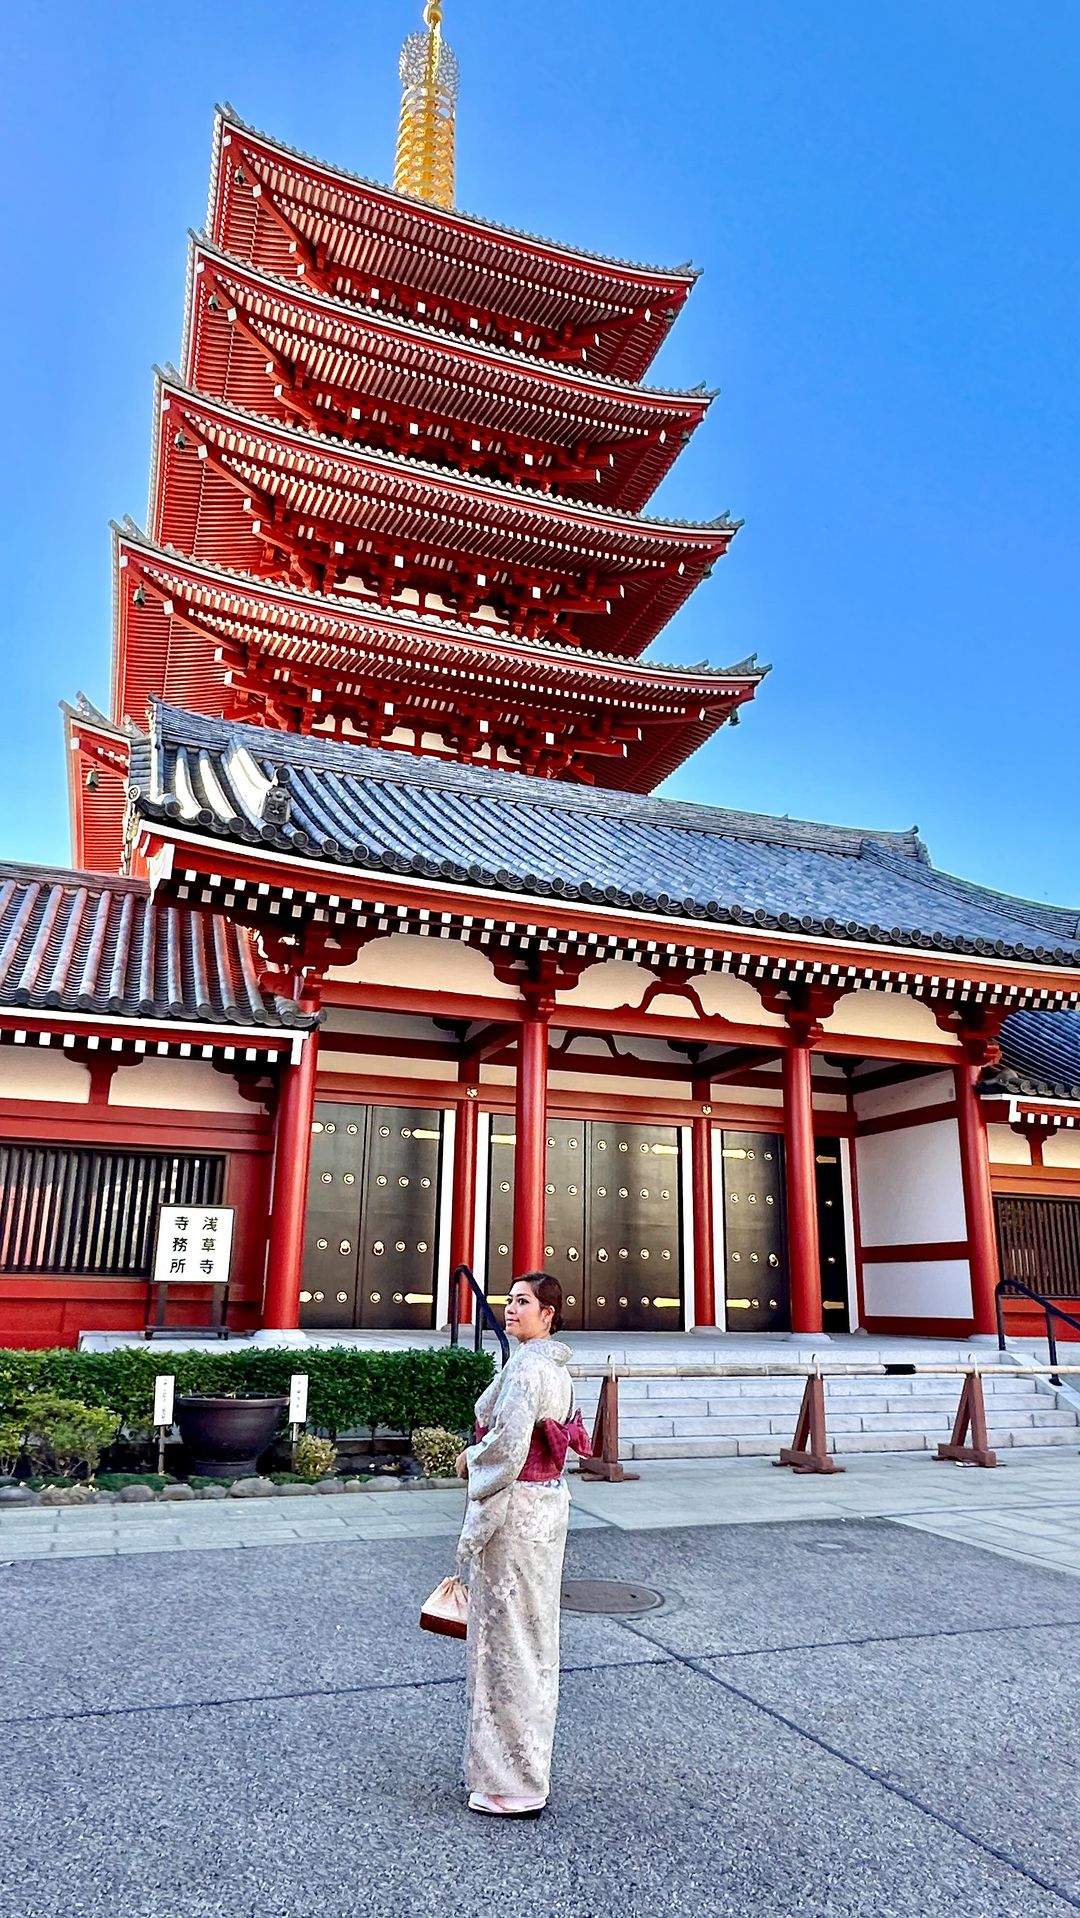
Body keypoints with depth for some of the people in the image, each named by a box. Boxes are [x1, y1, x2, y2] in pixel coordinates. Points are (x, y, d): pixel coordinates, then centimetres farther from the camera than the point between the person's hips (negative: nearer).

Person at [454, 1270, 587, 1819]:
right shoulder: (557, 1368, 9)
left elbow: (507, 1446, -24)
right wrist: (480, 1452, 10)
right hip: (548, 1502, 10)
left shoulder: (526, 1366, -20)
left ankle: (513, 1785, 15)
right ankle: (524, 1762, 33)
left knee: (507, 1635, 2)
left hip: (515, 1509, -10)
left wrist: (471, 1459, -5)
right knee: (532, 1633, 19)